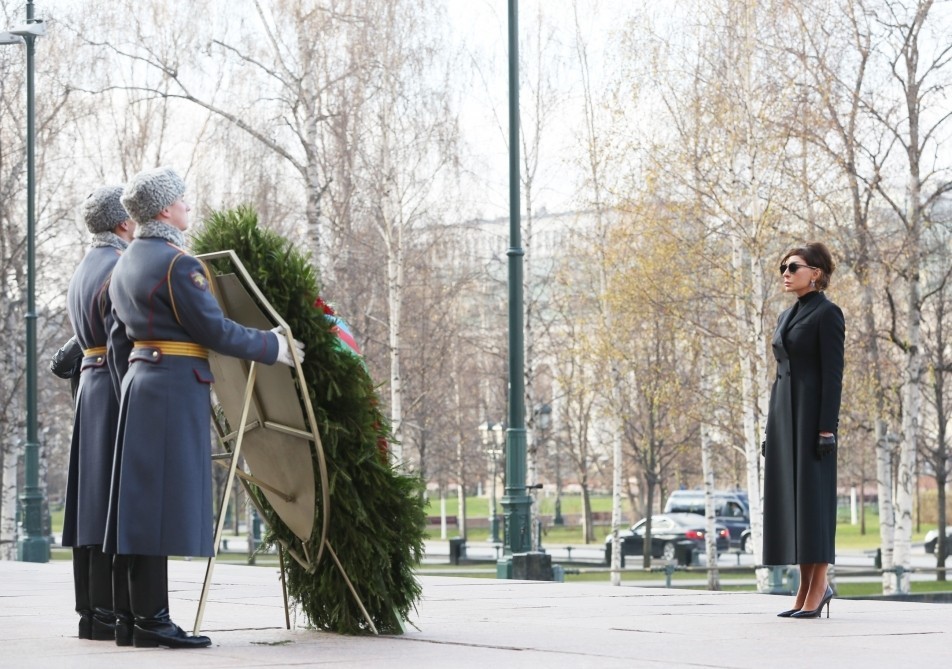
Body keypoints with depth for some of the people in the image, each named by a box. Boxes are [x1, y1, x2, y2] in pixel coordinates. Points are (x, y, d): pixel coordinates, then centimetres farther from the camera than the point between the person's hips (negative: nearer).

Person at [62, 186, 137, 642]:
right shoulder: (120, 268, -13)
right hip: (119, 389, -10)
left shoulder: (84, 270, 18)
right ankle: (106, 614, -10)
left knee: (93, 500, 9)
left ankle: (90, 610, 11)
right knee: (115, 502, -9)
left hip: (90, 383, 10)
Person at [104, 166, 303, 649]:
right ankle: (151, 620, -9)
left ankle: (129, 614, 13)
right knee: (163, 498, -9)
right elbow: (216, 331, -14)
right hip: (176, 387, -10)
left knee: (137, 501, 10)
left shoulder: (125, 266, 15)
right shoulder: (178, 263, -14)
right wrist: (274, 348, -4)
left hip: (138, 384, 10)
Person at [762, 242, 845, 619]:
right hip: (784, 414, 9)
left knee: (812, 496, -7)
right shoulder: (787, 316, 18)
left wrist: (827, 430, -19)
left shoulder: (827, 313, -8)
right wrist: (771, 429, 16)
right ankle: (808, 588, 9)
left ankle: (818, 588, -4)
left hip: (812, 414, -9)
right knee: (789, 498, 5)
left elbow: (833, 375, -13)